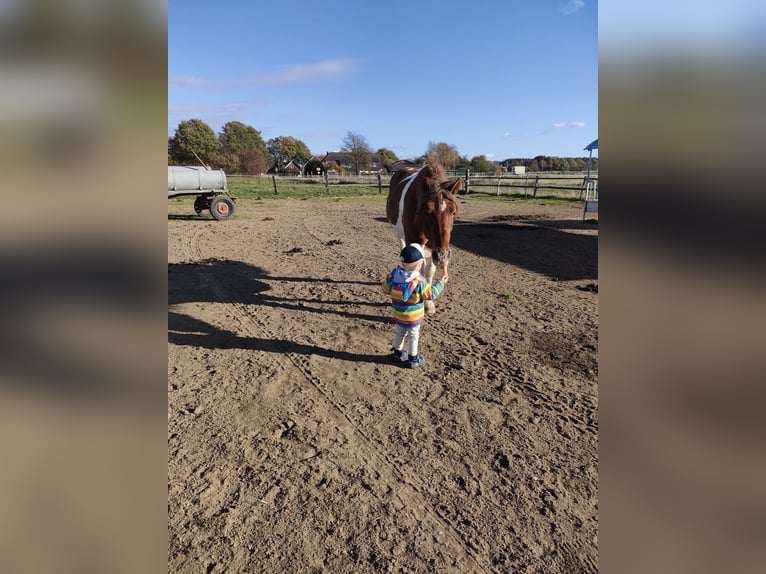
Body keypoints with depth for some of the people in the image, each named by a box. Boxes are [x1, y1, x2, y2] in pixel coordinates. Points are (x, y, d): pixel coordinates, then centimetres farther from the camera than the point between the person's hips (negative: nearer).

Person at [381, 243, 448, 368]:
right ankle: (413, 359, 27)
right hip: (413, 317, -5)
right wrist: (440, 284, -2)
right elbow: (430, 294, -15)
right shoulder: (419, 282, -28)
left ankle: (397, 352, 42)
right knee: (413, 336, 14)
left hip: (398, 314, 5)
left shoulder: (393, 275, -14)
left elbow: (385, 289, -1)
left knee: (399, 333, 26)